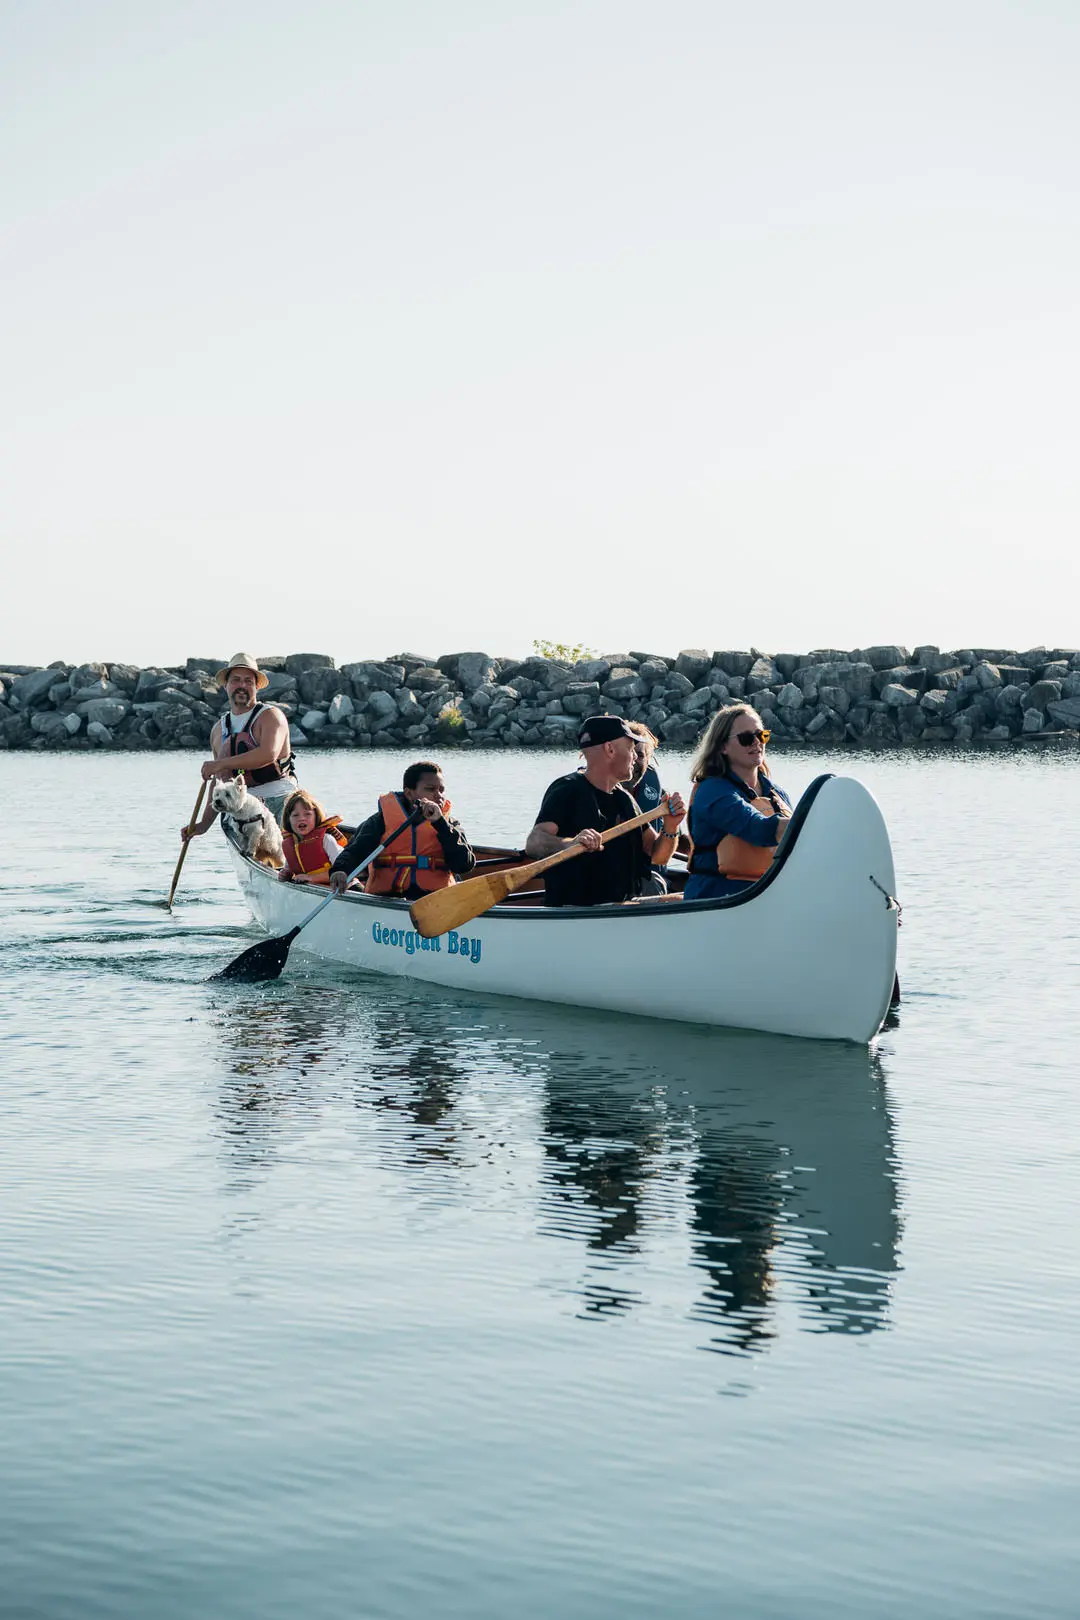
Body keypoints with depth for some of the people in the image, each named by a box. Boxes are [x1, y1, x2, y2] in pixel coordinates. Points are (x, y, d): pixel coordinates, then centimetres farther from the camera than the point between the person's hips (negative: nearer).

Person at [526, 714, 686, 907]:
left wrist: (670, 828, -2)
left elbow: (657, 856, 19)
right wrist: (571, 843, -39)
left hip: (623, 910, 8)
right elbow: (533, 844, -19)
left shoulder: (624, 799, 19)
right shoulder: (567, 790, -5)